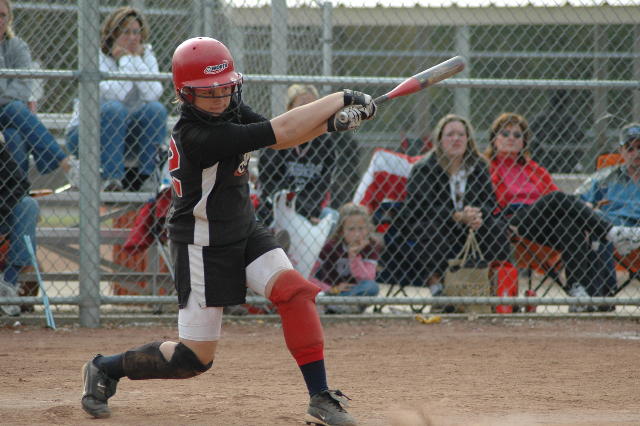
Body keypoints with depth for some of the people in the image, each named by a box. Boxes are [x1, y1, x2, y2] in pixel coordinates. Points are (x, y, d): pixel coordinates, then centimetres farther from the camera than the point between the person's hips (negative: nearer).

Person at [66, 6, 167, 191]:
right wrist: (125, 60, -19)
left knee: (156, 109, -22)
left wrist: (135, 59, -16)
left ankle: (142, 176, -16)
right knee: (113, 109, -33)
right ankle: (112, 178, -32)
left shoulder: (145, 56, 2)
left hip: (126, 137, 4)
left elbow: (153, 93, -18)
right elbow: (115, 94, -28)